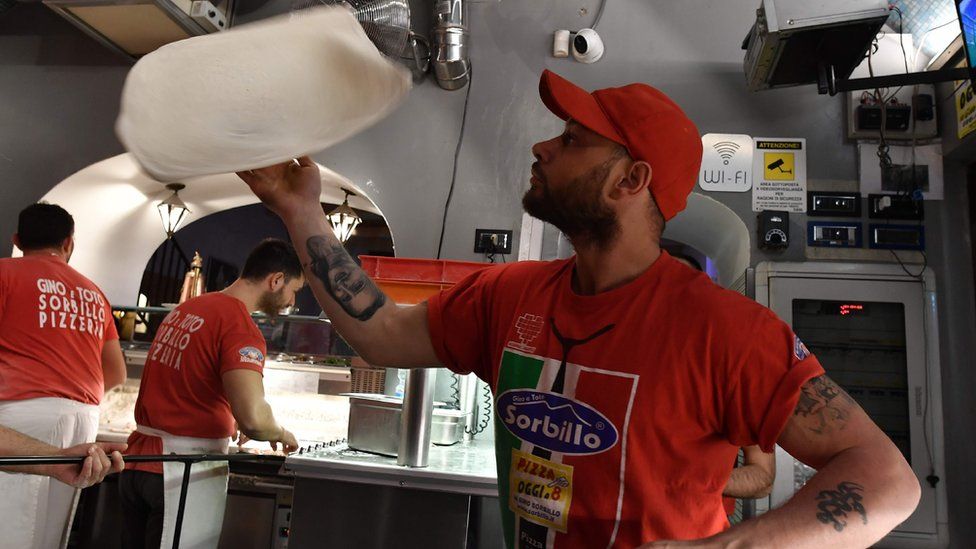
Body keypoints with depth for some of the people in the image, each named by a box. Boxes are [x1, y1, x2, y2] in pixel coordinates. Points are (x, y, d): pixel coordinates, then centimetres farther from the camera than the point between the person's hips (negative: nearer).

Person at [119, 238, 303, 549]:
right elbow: (253, 418, -29)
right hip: (186, 473, -8)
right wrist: (281, 434, -8)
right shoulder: (240, 326, -18)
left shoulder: (184, 310, 9)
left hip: (139, 460, 8)